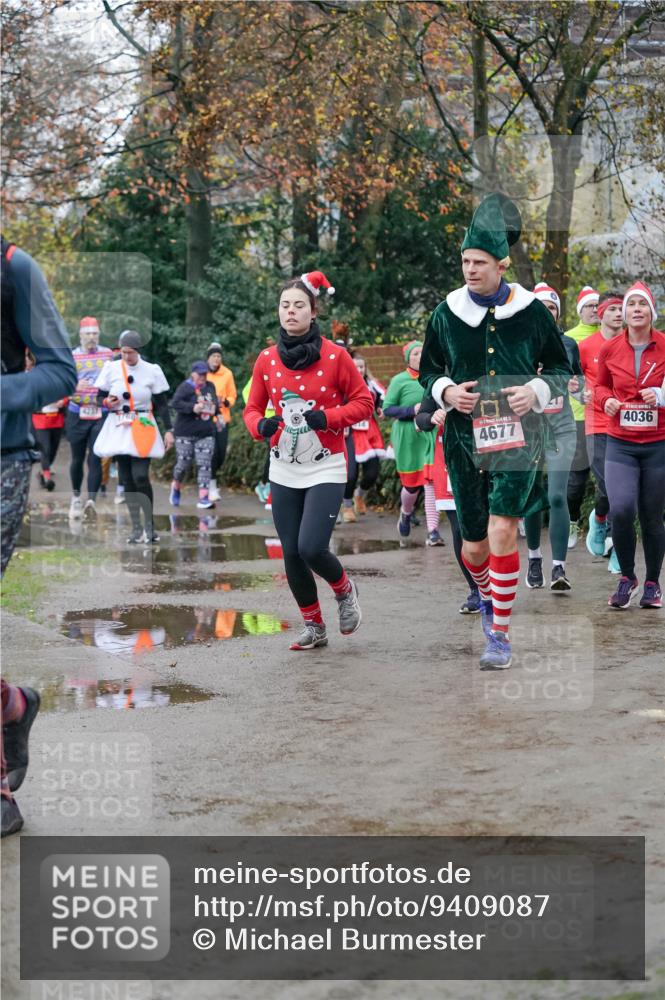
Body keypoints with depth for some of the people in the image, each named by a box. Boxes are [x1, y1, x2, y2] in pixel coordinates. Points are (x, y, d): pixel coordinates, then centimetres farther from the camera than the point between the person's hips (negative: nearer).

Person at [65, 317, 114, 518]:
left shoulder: (108, 354, 7)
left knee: (95, 459, -11)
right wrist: (74, 386, -21)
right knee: (77, 459, 8)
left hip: (101, 414, 0)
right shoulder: (71, 357, 3)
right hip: (77, 414, 0)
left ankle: (91, 499, -17)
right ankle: (76, 497, 25)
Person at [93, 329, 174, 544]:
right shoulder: (111, 368, 3)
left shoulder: (152, 371, -1)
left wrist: (168, 430, -4)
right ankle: (136, 528, 11)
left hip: (143, 429, -2)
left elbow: (161, 403, 2)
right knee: (126, 480, 3)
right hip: (119, 429, 2)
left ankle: (149, 526, -2)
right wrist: (107, 402, -14)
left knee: (140, 477, -15)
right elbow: (100, 396, 9)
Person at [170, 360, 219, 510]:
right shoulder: (185, 387, -6)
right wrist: (193, 408, -26)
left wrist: (215, 408, 10)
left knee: (205, 464, -5)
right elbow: (175, 403, -18)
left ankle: (203, 498, -8)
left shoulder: (210, 387, 12)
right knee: (183, 463, 1)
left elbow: (215, 403, 29)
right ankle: (176, 487, 31)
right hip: (186, 433, -4)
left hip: (206, 433, 4)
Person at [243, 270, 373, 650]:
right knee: (291, 554, 4)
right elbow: (253, 408, 10)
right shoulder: (267, 360, 2)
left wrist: (328, 417, -18)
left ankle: (345, 590, 17)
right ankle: (314, 628, 23)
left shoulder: (335, 355, -8)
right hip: (284, 471, 4)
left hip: (326, 469, -4)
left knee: (311, 548, -17)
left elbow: (364, 402, -3)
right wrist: (260, 425, -12)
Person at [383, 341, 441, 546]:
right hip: (408, 438, -2)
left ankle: (433, 532, -10)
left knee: (431, 482, -9)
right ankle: (406, 515, 42)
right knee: (411, 485, 9)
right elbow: (387, 409, -5)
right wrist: (413, 410, -17)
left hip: (431, 436, 2)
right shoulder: (399, 380, -4)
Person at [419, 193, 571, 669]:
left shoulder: (533, 312, 0)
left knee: (502, 529, -17)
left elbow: (561, 369, 10)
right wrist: (446, 391, -6)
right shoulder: (445, 316, 4)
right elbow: (428, 372, 15)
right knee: (474, 544, 6)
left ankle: (501, 635, -6)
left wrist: (536, 390, -10)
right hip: (465, 438, 2)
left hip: (519, 437, -2)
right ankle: (487, 599, 41)